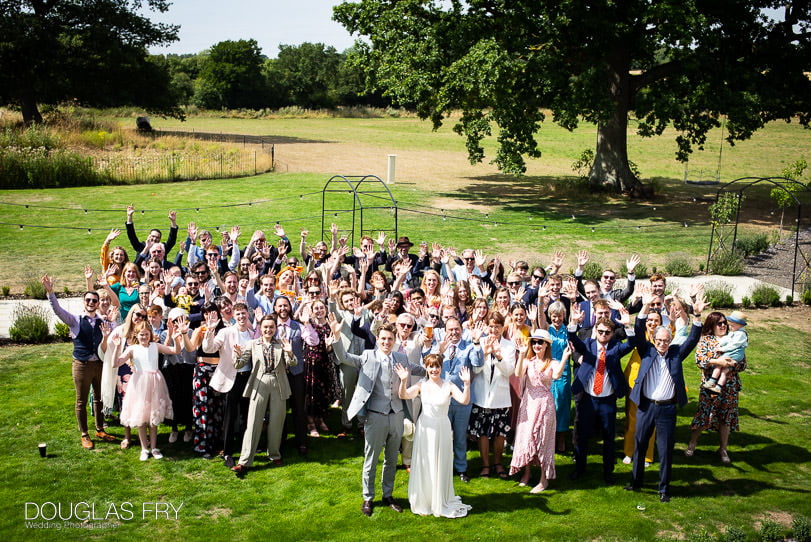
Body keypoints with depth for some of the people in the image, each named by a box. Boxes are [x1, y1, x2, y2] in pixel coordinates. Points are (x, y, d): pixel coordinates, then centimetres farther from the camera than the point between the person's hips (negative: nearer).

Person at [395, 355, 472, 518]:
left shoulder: (448, 386, -6)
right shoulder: (421, 385, -3)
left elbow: (464, 400, -17)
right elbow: (404, 395, -14)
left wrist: (467, 384, -32)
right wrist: (403, 381, -32)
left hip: (442, 429, -1)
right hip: (425, 429, 1)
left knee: (440, 465, 8)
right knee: (424, 465, 9)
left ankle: (440, 503, 24)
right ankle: (423, 502, 25)